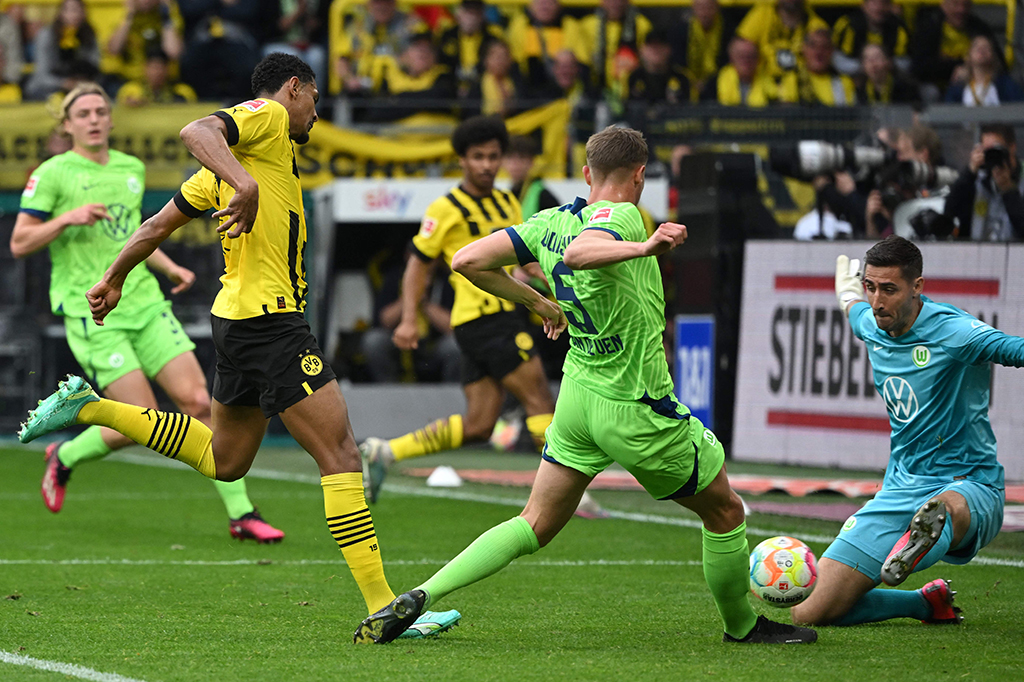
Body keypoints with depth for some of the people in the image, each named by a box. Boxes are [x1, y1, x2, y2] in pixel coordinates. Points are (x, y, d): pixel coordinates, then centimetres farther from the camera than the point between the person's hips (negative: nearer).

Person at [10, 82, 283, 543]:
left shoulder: (132, 169, 15)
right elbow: (19, 244, -5)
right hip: (92, 312, -6)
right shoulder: (53, 173, -3)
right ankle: (64, 458, 16)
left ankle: (241, 514, -4)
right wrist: (68, 218, -19)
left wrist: (170, 268, 15)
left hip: (144, 303, 6)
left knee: (198, 401, -7)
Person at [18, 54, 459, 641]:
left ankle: (89, 408, 26)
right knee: (340, 454, -12)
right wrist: (244, 181, -39)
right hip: (270, 321, -10)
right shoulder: (266, 117, -5)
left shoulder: (224, 169, 21)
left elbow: (160, 223, 25)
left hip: (238, 321, 10)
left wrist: (114, 280, 34)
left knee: (224, 461, 24)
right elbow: (196, 131, -25)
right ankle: (384, 607, -15)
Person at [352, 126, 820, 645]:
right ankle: (742, 625, 29)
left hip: (577, 398, 7)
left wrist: (539, 303, 13)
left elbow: (469, 261, 4)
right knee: (724, 512, 14)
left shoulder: (550, 223, 4)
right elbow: (580, 252, -36)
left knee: (535, 525, 12)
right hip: (637, 410, -7)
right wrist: (643, 247, -47)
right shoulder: (621, 216, -16)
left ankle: (419, 597, -3)